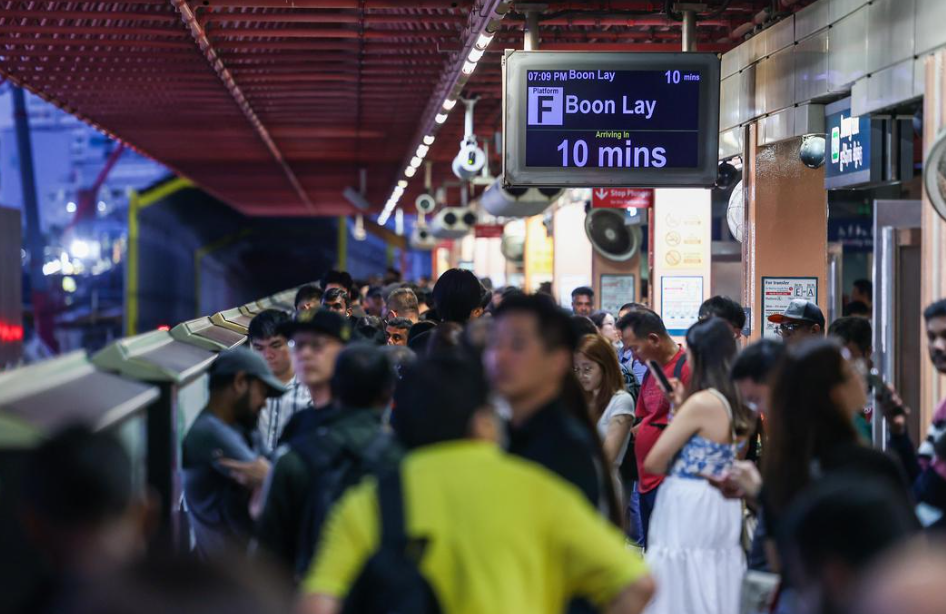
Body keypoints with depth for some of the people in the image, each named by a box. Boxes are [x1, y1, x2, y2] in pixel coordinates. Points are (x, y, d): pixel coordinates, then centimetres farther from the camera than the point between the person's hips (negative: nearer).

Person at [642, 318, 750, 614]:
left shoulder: (701, 402, -17)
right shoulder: (738, 402, 5)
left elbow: (653, 462, -13)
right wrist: (682, 407, 9)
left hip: (689, 509, -8)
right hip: (724, 510, 8)